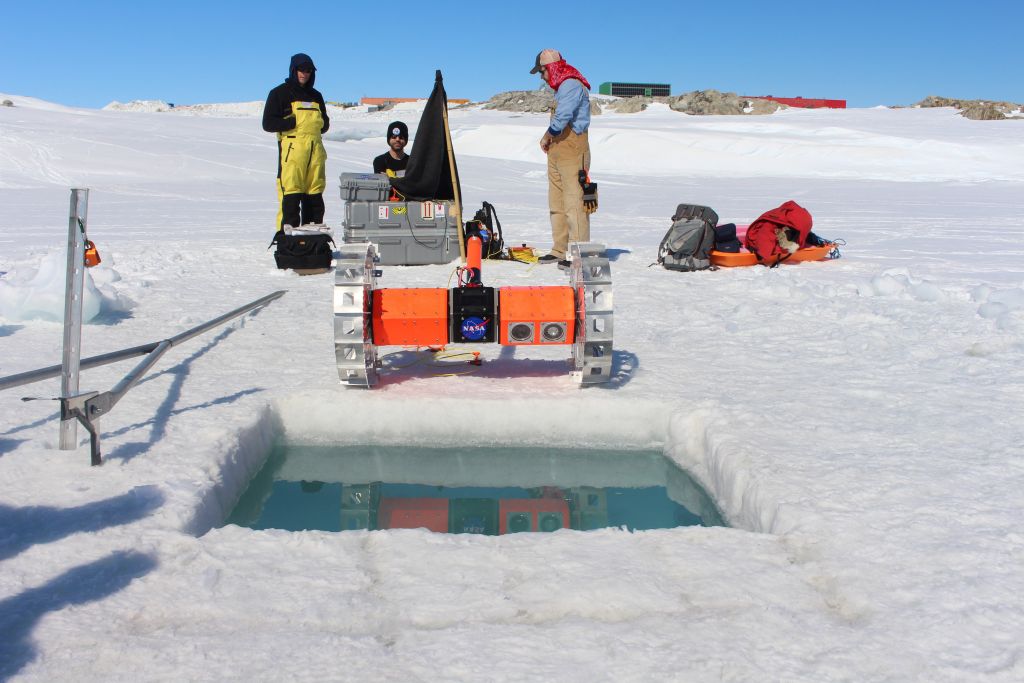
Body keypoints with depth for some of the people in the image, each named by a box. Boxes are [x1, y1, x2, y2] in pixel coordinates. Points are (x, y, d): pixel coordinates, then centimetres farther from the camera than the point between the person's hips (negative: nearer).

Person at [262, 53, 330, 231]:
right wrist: (294, 122, -11)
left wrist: (320, 124, 7)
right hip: (292, 148, -6)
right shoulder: (280, 93, 5)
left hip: (315, 149, 6)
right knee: (291, 194, -12)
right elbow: (268, 124, -3)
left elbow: (325, 124, 29)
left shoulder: (316, 96, 22)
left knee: (315, 195, 5)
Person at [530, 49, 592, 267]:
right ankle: (560, 250, 19)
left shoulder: (572, 85, -11)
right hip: (557, 150, 11)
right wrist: (548, 139, 5)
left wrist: (547, 136, -7)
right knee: (557, 202, 12)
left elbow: (562, 116, -22)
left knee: (573, 201, -12)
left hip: (572, 150, -11)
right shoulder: (561, 87, 21)